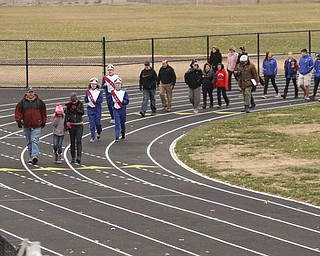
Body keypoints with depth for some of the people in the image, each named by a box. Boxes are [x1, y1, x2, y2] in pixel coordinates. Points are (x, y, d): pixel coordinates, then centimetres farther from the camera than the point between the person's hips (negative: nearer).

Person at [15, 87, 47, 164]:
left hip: (36, 126, -3)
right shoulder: (22, 102, 4)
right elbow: (18, 111, 3)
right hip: (26, 125, 3)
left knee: (35, 140, -15)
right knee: (29, 142, 10)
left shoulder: (39, 101, 4)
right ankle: (31, 157, 18)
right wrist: (18, 120, -9)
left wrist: (43, 121, 14)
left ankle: (35, 156, -24)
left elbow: (43, 112, 12)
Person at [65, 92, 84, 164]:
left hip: (79, 125, -1)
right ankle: (73, 157, 13)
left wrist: (75, 109, -18)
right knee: (72, 142, 6)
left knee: (79, 141, -12)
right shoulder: (69, 106, 0)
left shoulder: (80, 104, -1)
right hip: (71, 125, 1)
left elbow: (82, 112, -11)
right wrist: (66, 123, -15)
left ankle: (79, 157, -19)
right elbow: (66, 115, -4)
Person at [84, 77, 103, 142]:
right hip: (90, 109, 1)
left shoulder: (99, 92, -2)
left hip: (97, 109, -1)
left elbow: (101, 100, -11)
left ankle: (99, 132, 35)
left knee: (97, 122, 3)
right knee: (92, 123, -1)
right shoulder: (88, 92, 4)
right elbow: (86, 100, -2)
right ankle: (93, 137, 5)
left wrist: (94, 100, -16)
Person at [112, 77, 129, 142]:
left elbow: (127, 101, -6)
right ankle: (117, 137, -12)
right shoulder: (113, 92, 3)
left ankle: (123, 135, 37)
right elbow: (111, 100, 15)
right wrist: (112, 103, -6)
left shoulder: (124, 92, -2)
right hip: (115, 110, 0)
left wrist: (121, 101, -22)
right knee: (117, 123, -10)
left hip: (122, 109, 0)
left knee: (122, 123, 15)